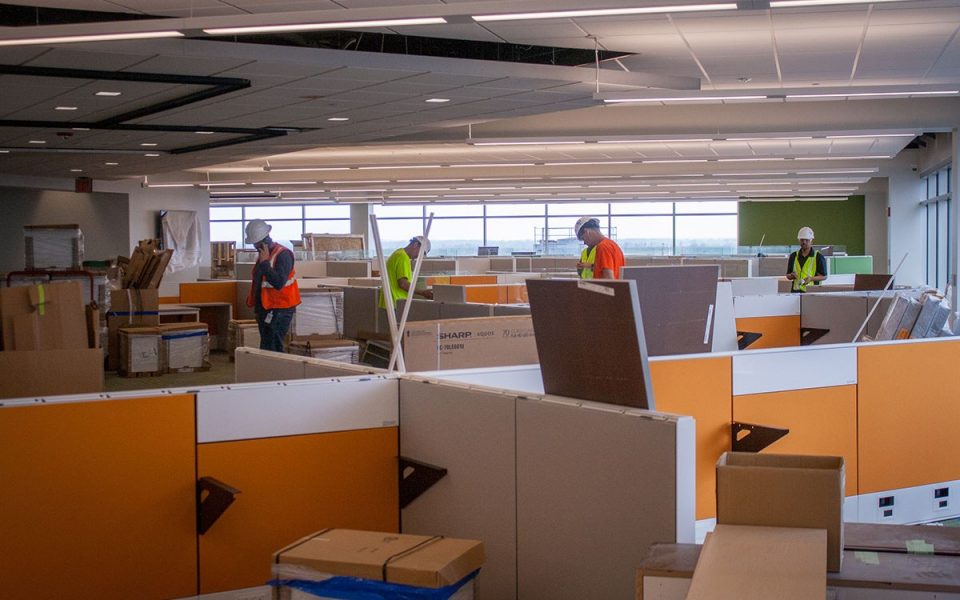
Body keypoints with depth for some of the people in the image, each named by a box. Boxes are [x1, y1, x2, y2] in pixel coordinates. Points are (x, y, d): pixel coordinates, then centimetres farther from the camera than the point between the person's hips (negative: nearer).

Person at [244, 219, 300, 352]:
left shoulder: (283, 254, -16)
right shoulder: (262, 254, 14)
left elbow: (279, 283, -27)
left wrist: (265, 262, -23)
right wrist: (254, 304, 20)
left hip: (279, 311, -10)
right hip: (265, 309, 10)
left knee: (270, 350, -13)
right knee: (267, 348, 12)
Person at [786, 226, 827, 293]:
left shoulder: (818, 257, 3)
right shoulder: (793, 256, 14)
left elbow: (824, 276, 3)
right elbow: (788, 276, 18)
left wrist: (811, 278, -13)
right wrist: (792, 276, -5)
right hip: (796, 291, 3)